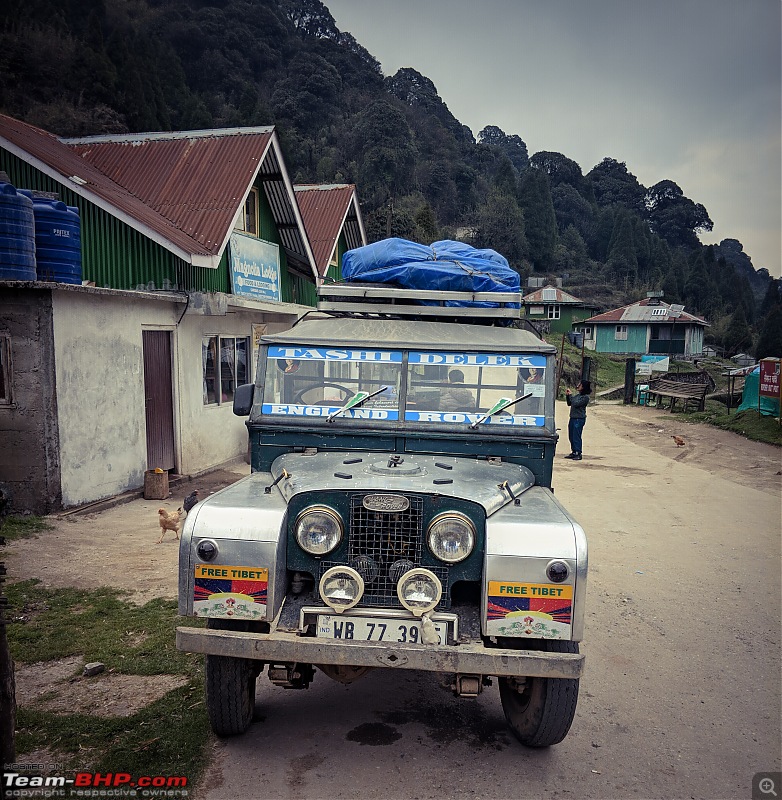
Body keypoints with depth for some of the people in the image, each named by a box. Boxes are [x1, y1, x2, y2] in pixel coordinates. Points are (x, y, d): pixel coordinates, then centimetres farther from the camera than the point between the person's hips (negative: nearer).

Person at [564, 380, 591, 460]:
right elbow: (569, 403, 20)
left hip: (579, 419, -9)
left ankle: (578, 454, -2)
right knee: (571, 437, 12)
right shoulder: (577, 395, 14)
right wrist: (567, 395, 7)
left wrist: (570, 395, -12)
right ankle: (573, 452, 20)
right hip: (572, 418, 9)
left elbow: (576, 404, -20)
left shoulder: (585, 397, -11)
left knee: (576, 437, -8)